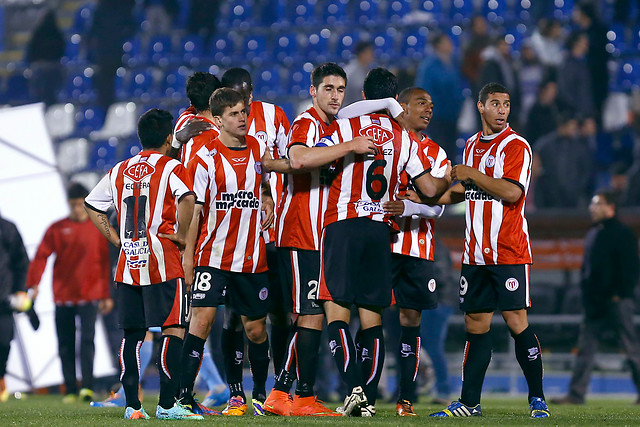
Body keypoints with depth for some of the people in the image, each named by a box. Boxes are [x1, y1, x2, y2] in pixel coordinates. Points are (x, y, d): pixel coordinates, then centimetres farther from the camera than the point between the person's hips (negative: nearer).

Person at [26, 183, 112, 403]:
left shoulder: (98, 228, 7)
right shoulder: (57, 229, 6)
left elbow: (106, 262, 10)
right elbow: (41, 256, 0)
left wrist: (107, 295, 9)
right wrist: (34, 283, -14)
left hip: (89, 296, -2)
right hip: (63, 296, 2)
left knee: (87, 339, -15)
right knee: (65, 345, 3)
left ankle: (87, 387, -21)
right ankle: (70, 390, 9)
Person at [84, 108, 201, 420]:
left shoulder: (120, 170, 14)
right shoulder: (171, 168, -5)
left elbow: (91, 205, 19)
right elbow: (186, 198, -24)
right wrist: (182, 234, -12)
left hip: (128, 265, 6)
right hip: (163, 264, -6)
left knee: (132, 334, 10)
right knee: (173, 330, -4)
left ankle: (132, 405, 8)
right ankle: (167, 404, -11)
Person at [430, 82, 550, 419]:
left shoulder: (516, 146, -7)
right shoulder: (472, 145, 15)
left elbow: (512, 192, -20)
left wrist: (471, 174, -13)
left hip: (509, 252, -6)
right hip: (475, 253, 6)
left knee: (516, 321, -8)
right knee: (476, 324, 6)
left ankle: (537, 399, -1)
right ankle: (469, 402, 8)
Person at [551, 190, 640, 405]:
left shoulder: (623, 234, -7)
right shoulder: (593, 233, 17)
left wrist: (620, 294, -16)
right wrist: (586, 291, 13)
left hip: (617, 302, -8)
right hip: (595, 304, 8)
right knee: (585, 347, 4)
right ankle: (576, 393, 3)